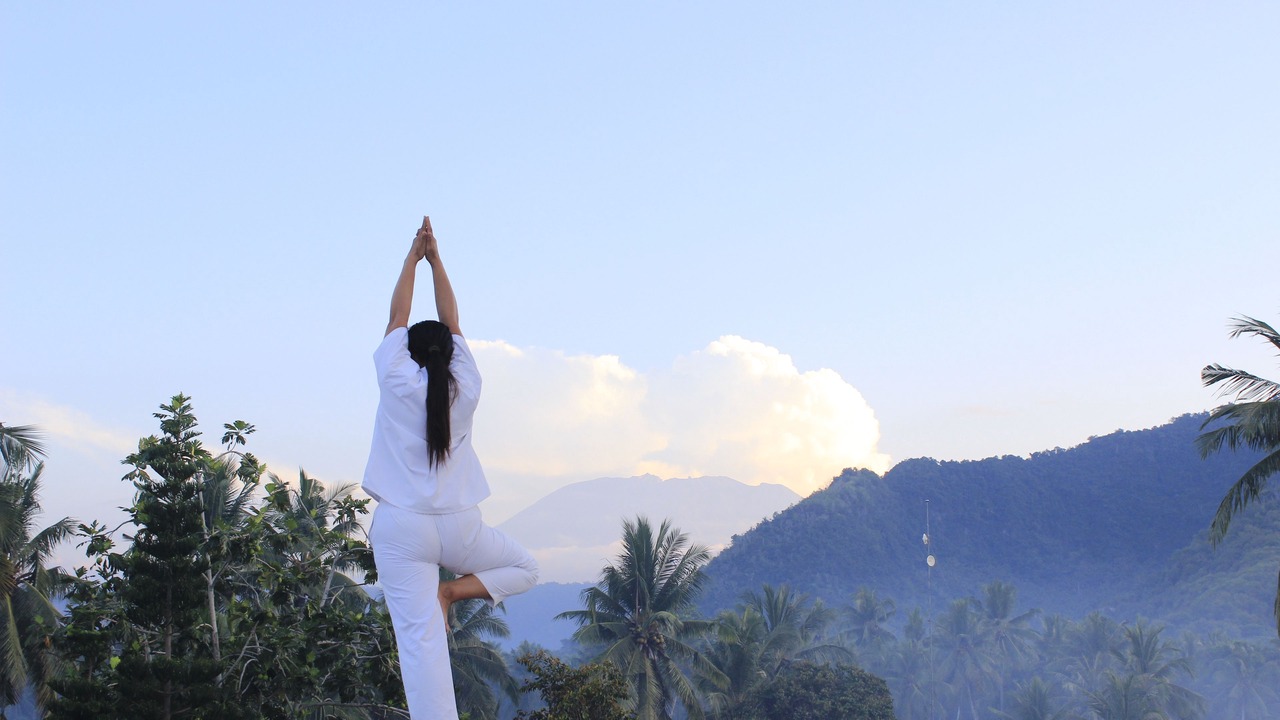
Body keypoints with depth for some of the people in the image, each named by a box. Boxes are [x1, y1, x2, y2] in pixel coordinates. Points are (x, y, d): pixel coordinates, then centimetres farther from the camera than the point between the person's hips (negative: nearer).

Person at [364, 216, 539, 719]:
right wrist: (435, 259, 16)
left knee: (420, 641, -7)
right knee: (524, 568, 26)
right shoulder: (465, 388, 4)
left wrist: (414, 256, 17)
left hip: (401, 528, -1)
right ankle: (453, 591, 0)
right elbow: (452, 323, 13)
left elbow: (397, 317, 10)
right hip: (459, 526, 1)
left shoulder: (397, 382, -2)